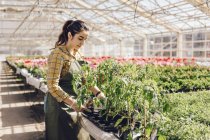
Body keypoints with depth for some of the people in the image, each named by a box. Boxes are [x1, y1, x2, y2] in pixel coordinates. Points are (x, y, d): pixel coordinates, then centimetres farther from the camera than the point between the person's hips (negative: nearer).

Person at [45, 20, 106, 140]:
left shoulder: (74, 54, 6)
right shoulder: (58, 54, -19)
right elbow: (53, 86, -24)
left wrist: (98, 92, 0)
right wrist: (73, 103, -26)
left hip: (71, 104, 8)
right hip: (60, 105, -8)